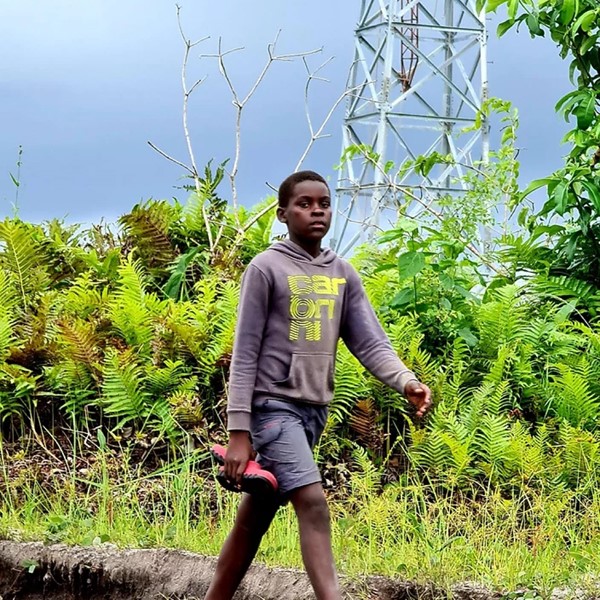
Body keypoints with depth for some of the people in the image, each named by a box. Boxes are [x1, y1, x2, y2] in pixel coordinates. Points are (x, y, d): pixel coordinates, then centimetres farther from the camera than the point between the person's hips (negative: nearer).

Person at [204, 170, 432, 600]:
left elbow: (370, 343, 2)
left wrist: (406, 381, -18)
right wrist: (239, 432, -13)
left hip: (315, 410, 6)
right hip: (274, 406, -6)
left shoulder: (344, 275, 11)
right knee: (312, 502, -19)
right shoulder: (266, 268, -6)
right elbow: (245, 355, -8)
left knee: (256, 517, 11)